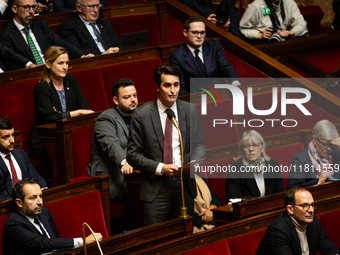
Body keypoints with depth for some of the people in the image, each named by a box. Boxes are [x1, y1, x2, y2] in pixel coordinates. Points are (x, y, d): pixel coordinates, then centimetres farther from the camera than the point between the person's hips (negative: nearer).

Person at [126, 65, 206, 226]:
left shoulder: (190, 110, 5)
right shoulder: (141, 114, -5)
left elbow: (198, 144, 8)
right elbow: (132, 155, -4)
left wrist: (194, 163, -15)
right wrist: (160, 168, -16)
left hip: (185, 185, 3)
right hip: (155, 189, -3)